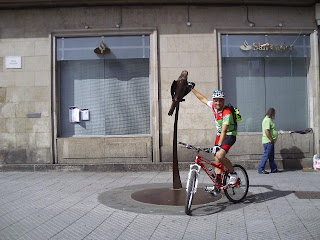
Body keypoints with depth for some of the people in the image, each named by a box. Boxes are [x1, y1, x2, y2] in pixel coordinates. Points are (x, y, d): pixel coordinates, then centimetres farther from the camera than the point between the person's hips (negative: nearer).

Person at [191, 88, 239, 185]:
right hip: (219, 135, 7)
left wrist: (218, 145, -42)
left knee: (219, 156, -25)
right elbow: (203, 99, 10)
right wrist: (192, 89, 17)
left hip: (229, 136, -7)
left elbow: (224, 131, -34)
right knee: (216, 158, 1)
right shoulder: (214, 106, -6)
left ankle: (233, 174, -5)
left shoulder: (227, 113, -27)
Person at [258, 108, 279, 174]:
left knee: (271, 156, 14)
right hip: (268, 141, -11)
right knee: (266, 155, -7)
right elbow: (266, 131, -24)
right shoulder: (267, 120, -15)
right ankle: (261, 169, -4)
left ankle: (274, 169, 21)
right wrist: (271, 140, -21)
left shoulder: (269, 119, 18)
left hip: (270, 142, 11)